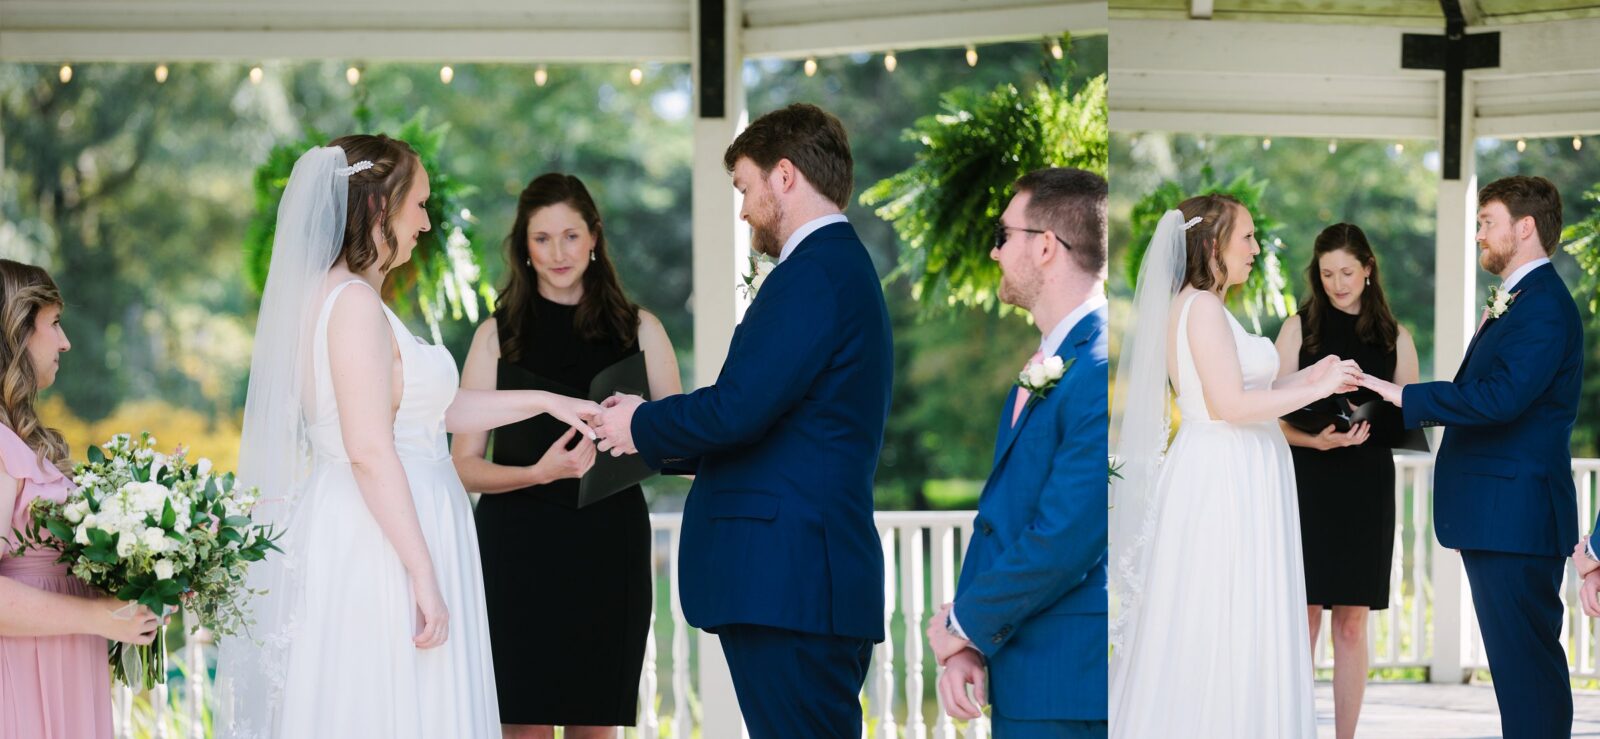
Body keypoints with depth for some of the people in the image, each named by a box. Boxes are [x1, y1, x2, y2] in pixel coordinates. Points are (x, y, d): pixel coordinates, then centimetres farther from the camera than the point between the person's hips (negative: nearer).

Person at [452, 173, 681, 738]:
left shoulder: (639, 330, 10)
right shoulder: (498, 335, 7)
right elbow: (464, 464, 3)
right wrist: (537, 472, -15)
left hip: (607, 547, 1)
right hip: (517, 548, -1)